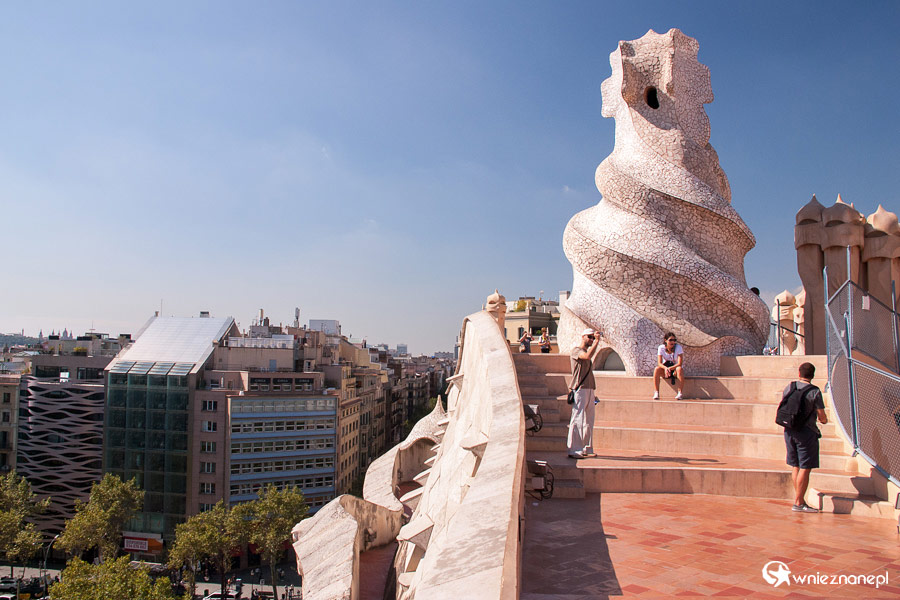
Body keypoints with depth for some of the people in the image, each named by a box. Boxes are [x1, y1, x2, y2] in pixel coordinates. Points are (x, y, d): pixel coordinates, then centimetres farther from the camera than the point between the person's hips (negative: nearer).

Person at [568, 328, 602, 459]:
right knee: (578, 420, -10)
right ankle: (573, 450, -8)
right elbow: (588, 356, -27)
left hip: (589, 389, 9)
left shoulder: (587, 351, 22)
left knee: (589, 420, 11)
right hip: (580, 389, -9)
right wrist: (597, 341, -22)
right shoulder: (576, 351, -5)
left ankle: (587, 449, 18)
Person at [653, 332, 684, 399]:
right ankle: (656, 393, -27)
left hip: (675, 369, -1)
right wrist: (665, 368, -38)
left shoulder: (678, 347, -15)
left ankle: (679, 393, -32)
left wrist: (669, 368, -35)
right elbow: (659, 363, -16)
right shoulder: (661, 348, -10)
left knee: (679, 369, -35)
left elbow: (680, 364, -21)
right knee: (657, 369, -29)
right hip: (665, 369, 1)